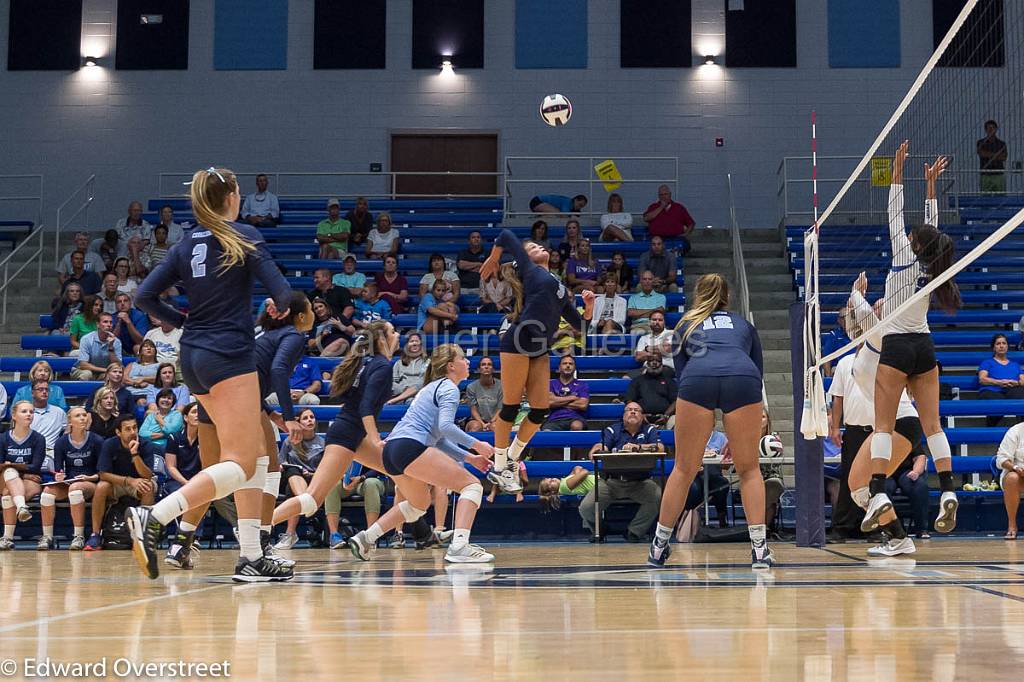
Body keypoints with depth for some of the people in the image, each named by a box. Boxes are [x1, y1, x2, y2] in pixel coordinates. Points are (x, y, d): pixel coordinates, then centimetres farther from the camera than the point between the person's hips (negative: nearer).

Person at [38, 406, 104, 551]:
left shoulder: (96, 441, -2)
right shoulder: (61, 442, 4)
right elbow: (58, 470, 3)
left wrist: (91, 478, -18)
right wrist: (58, 477, -18)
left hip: (90, 484, -3)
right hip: (66, 483, 3)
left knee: (75, 488, -37)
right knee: (48, 490, -29)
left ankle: (79, 537, -34)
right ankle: (47, 537, -23)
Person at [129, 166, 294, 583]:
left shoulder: (186, 245, 12)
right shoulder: (243, 237, -4)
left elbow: (145, 297, 8)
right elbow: (281, 291, -11)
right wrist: (279, 308, 11)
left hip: (193, 357, 8)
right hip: (229, 356, -8)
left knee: (257, 452, 13)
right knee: (240, 464, -9)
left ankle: (251, 559, 9)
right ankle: (154, 518, -25)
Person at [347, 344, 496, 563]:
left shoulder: (434, 387, 28)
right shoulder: (449, 388, 0)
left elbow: (438, 438, 29)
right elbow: (445, 426, -17)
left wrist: (469, 457, 25)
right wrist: (475, 444, -11)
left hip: (392, 449, 10)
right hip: (411, 447, -10)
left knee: (419, 503, 32)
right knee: (472, 485, -7)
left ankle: (365, 538, 26)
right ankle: (459, 547, -24)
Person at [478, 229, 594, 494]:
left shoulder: (561, 288, 25)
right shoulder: (529, 270, 8)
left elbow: (579, 323, 22)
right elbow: (506, 235, 3)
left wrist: (588, 308, 4)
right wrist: (493, 260, 14)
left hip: (540, 351, 7)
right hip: (518, 344, -7)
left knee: (540, 410, 1)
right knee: (511, 406, -5)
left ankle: (511, 459, 18)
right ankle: (498, 467, 5)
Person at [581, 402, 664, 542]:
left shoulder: (649, 430, 10)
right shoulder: (612, 430, 10)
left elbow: (660, 448, -8)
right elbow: (599, 447, -7)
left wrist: (638, 447, -25)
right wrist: (595, 452, -33)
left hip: (641, 482, 0)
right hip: (612, 480, 0)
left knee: (659, 497, -30)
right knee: (586, 507, -18)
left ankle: (634, 532, -10)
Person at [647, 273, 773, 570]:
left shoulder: (685, 325, 33)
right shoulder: (743, 324, 35)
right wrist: (738, 432, 34)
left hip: (697, 380, 0)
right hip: (742, 379, 0)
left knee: (684, 469, 11)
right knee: (749, 468, 12)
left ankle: (659, 546, 18)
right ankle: (759, 548, 4)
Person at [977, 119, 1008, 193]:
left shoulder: (1001, 143, 11)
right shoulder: (981, 143, 7)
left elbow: (1004, 158, -3)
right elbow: (981, 153, -12)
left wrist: (989, 155, -9)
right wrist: (997, 154, -6)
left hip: (999, 175, 2)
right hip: (986, 175, -2)